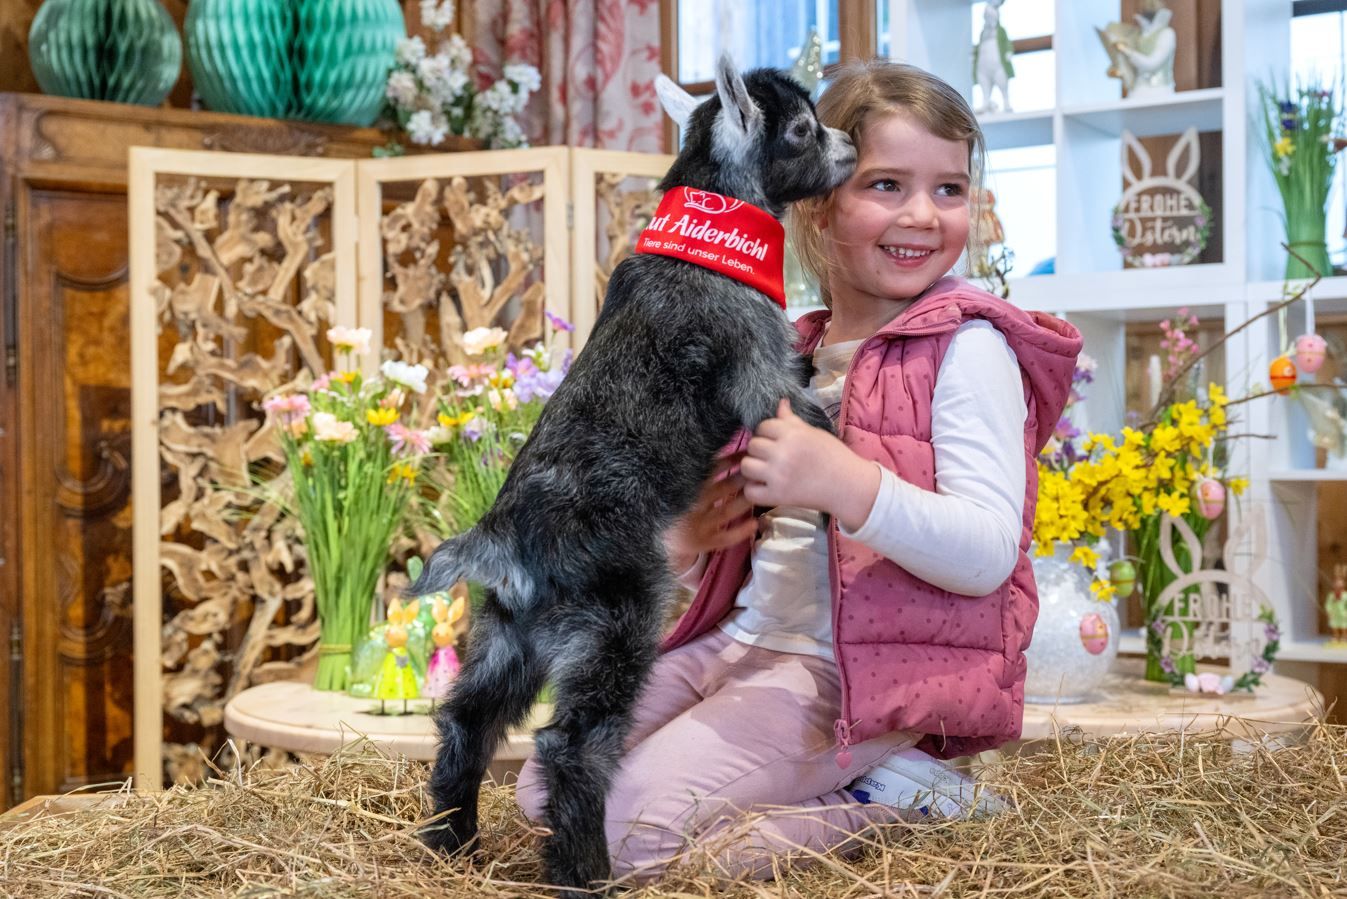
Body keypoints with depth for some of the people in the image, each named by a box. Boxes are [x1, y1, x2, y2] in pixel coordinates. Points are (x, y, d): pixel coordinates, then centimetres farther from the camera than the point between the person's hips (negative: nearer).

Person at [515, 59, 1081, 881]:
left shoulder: (966, 350, -8)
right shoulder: (789, 355, 14)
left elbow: (989, 554, -20)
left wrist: (847, 485, -34)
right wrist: (688, 537, -5)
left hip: (855, 671, -8)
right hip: (742, 639, 8)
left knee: (634, 828, -21)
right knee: (548, 787, 3)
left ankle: (888, 796, -3)